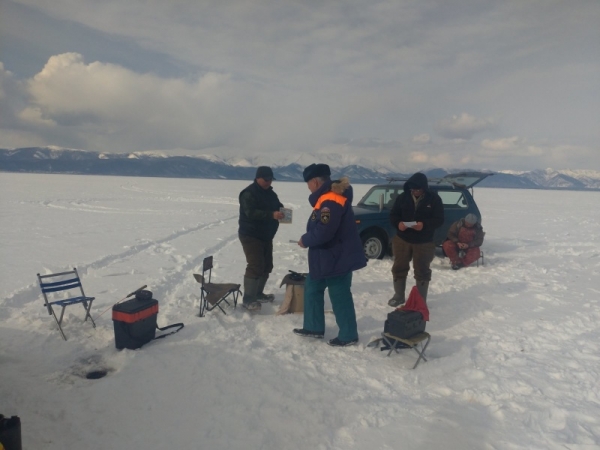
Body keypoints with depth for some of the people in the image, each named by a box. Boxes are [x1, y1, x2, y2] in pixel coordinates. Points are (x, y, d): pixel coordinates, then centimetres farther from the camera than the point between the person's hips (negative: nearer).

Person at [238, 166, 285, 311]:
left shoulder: (270, 193, 11)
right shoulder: (249, 193, -16)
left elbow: (278, 207, 17)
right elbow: (251, 212, -29)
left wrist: (283, 212, -8)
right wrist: (272, 215, -39)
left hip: (266, 236, 9)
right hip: (251, 235, -9)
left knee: (267, 265, 14)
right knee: (255, 266, -13)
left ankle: (258, 293, 28)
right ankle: (248, 299, -5)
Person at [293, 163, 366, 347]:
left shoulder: (331, 202, -24)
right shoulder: (327, 198, 11)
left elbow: (323, 231, -31)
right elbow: (319, 226, 15)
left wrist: (305, 240, -14)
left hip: (337, 259, -11)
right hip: (326, 258, 11)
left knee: (340, 297, 1)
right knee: (312, 288, 18)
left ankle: (348, 335, 16)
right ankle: (314, 328, 29)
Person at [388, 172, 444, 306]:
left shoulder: (434, 198, -8)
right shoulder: (402, 197, -3)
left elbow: (439, 219, -9)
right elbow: (393, 215, 2)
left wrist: (424, 224, -27)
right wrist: (398, 223, -20)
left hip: (424, 242, -2)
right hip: (402, 239, 3)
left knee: (422, 271, 7)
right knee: (399, 268, 12)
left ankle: (421, 300, 21)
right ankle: (399, 296, 30)